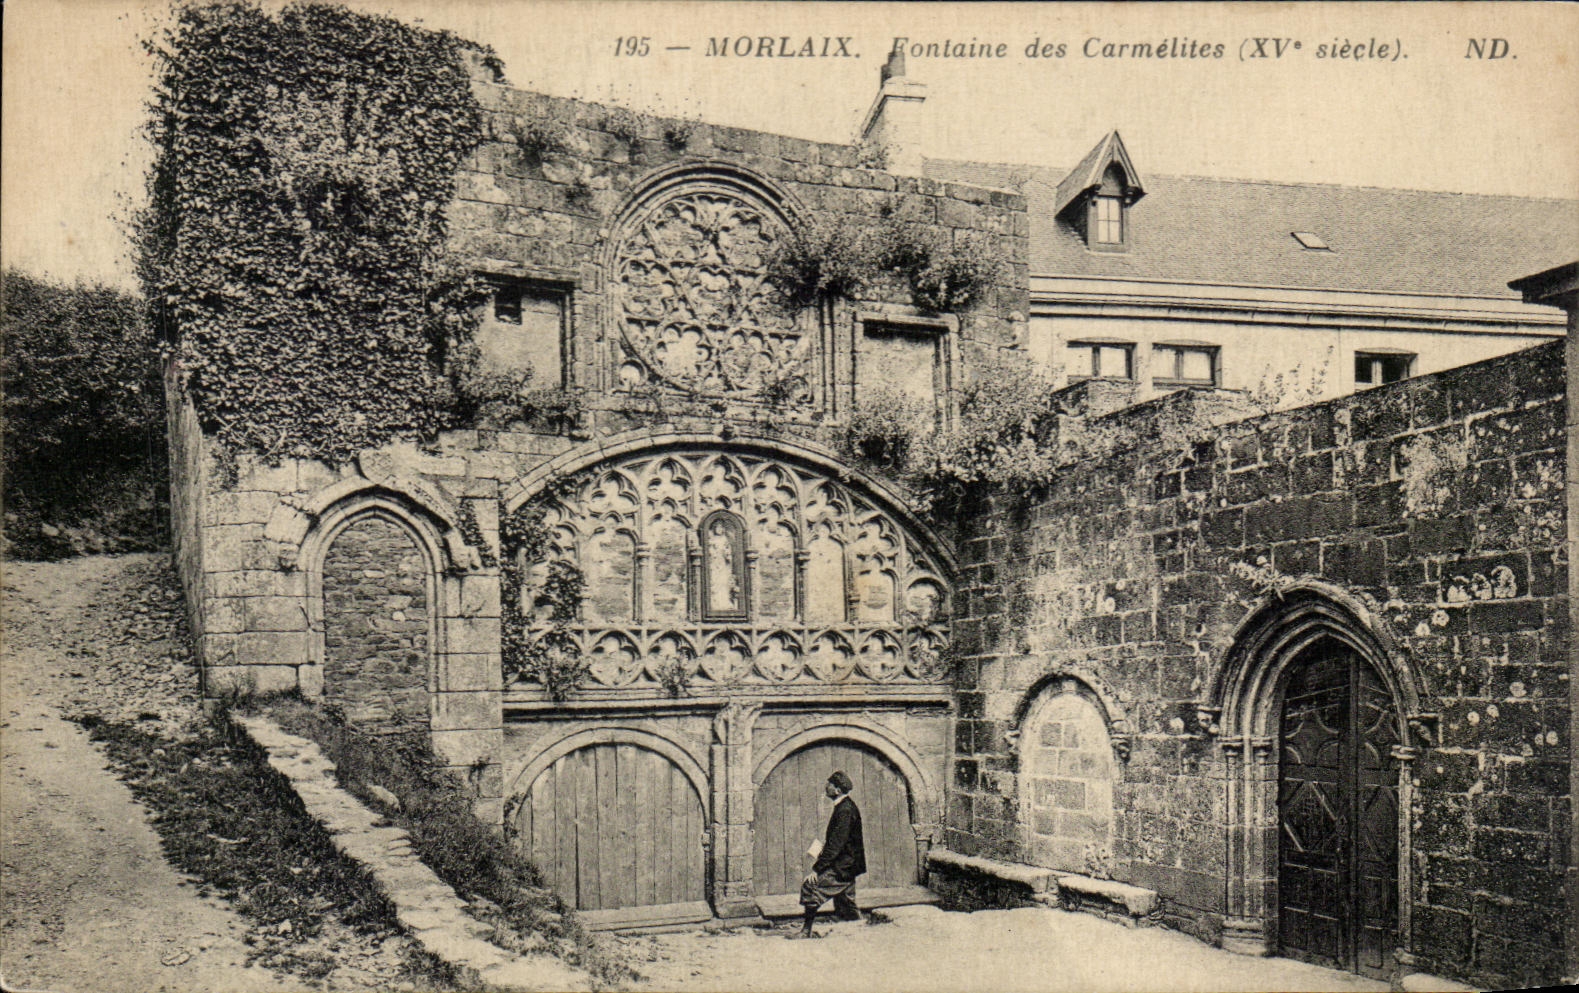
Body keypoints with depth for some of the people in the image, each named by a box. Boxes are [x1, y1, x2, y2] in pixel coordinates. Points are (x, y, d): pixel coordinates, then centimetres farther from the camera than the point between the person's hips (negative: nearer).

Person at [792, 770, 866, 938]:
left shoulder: (845, 810, -20)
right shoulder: (844, 806, 12)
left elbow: (836, 844, -24)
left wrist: (817, 868, -24)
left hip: (843, 867, -10)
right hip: (846, 865, 10)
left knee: (810, 884, -15)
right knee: (845, 903, 15)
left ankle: (807, 930, -11)